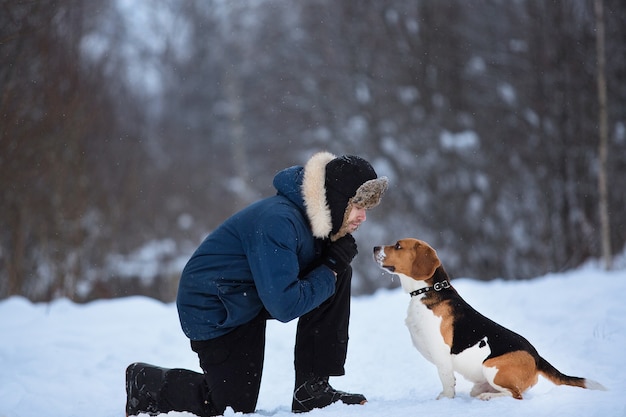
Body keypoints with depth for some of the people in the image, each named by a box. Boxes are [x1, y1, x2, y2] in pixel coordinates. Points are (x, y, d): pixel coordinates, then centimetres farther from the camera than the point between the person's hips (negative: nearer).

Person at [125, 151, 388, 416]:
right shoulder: (278, 223, -32)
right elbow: (285, 306, -34)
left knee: (339, 275, -6)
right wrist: (330, 270, -22)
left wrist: (336, 260, -13)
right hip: (215, 311, -9)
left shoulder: (316, 218, -5)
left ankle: (312, 388, -2)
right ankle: (145, 383, 16)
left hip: (256, 295, 9)